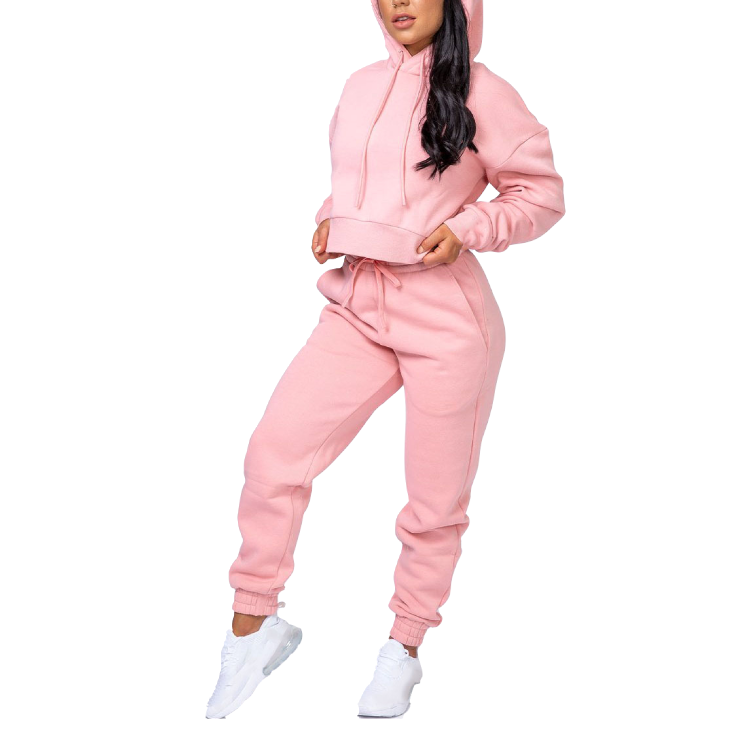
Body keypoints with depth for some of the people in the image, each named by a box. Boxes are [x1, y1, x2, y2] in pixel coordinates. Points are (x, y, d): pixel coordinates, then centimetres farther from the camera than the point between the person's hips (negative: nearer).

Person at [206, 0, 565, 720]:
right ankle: (252, 623, 12)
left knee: (436, 500, 7)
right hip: (356, 309, 5)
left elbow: (542, 193, -1)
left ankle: (404, 646, 28)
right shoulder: (361, 86, 10)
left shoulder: (480, 93, -6)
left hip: (447, 320, -4)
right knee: (272, 454, -6)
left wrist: (467, 228, -15)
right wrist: (328, 222, 6)